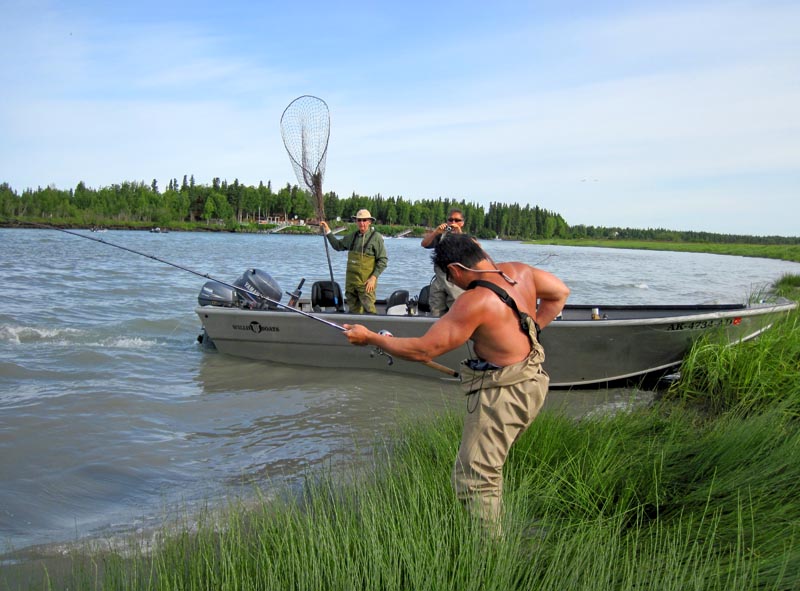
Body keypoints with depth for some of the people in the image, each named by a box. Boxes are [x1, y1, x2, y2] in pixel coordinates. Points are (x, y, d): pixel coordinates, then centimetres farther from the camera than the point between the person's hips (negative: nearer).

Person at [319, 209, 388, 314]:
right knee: (354, 310, 12)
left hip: (366, 282, -6)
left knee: (368, 310, -11)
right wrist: (328, 231, 19)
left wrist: (373, 278, -16)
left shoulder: (376, 237, -7)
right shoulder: (353, 236, 11)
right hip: (351, 281, 6)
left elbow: (383, 260, -9)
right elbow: (338, 245, 26)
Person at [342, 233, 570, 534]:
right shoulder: (518, 271, -1)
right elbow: (559, 293, 18)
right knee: (487, 463, 21)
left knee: (475, 480, -3)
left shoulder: (476, 301, -24)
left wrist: (371, 338, -9)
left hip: (503, 395, -10)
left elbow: (423, 350, -21)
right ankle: (493, 530, 31)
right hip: (530, 382, 10)